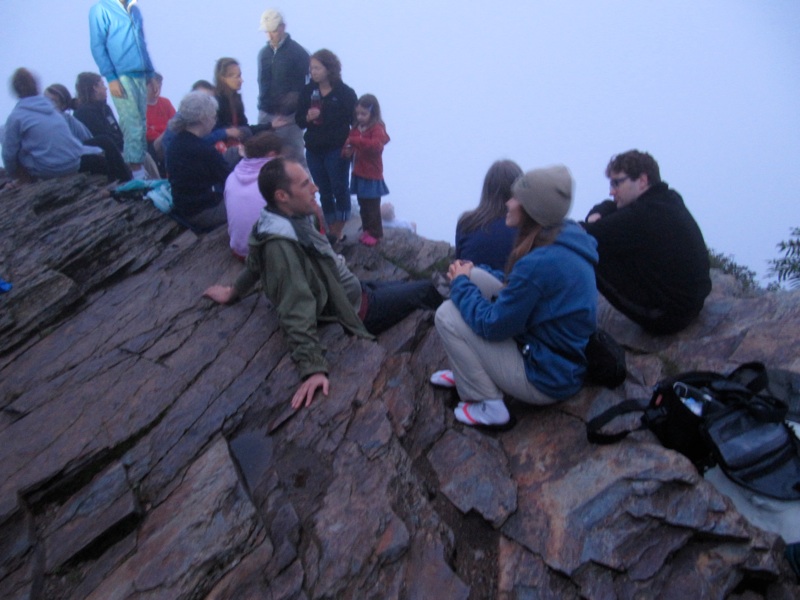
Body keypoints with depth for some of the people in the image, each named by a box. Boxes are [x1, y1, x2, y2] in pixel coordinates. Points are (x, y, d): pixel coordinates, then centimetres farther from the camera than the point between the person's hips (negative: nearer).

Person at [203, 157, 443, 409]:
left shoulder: (293, 219, -5)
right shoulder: (281, 243, -33)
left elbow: (256, 262, 11)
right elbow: (297, 313, -36)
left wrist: (233, 292, 26)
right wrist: (314, 368, -39)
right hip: (355, 310, -8)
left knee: (407, 285, 21)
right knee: (424, 291, 8)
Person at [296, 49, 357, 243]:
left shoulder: (345, 92, -6)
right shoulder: (308, 91, 6)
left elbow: (353, 120, -8)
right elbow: (299, 119, 6)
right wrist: (307, 118, -14)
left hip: (336, 150, -5)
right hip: (314, 150, 5)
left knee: (340, 190, 2)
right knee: (324, 192, 11)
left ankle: (338, 232, 10)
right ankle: (331, 229, 21)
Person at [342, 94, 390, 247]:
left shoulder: (377, 129, -14)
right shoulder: (356, 128, 8)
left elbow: (376, 145, -34)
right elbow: (352, 146, 20)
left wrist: (354, 140, -35)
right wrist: (348, 151, -6)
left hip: (372, 175, -7)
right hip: (358, 173, 7)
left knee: (372, 207, 2)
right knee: (363, 205, 16)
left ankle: (375, 233, 13)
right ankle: (367, 229, 29)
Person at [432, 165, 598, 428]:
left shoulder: (540, 262, -30)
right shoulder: (565, 236, -1)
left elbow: (491, 325, -21)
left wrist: (461, 283, -5)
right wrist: (470, 274, 3)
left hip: (546, 381, -9)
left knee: (447, 315, -11)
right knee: (476, 278, 4)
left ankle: (488, 407, 0)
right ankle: (469, 370, 18)